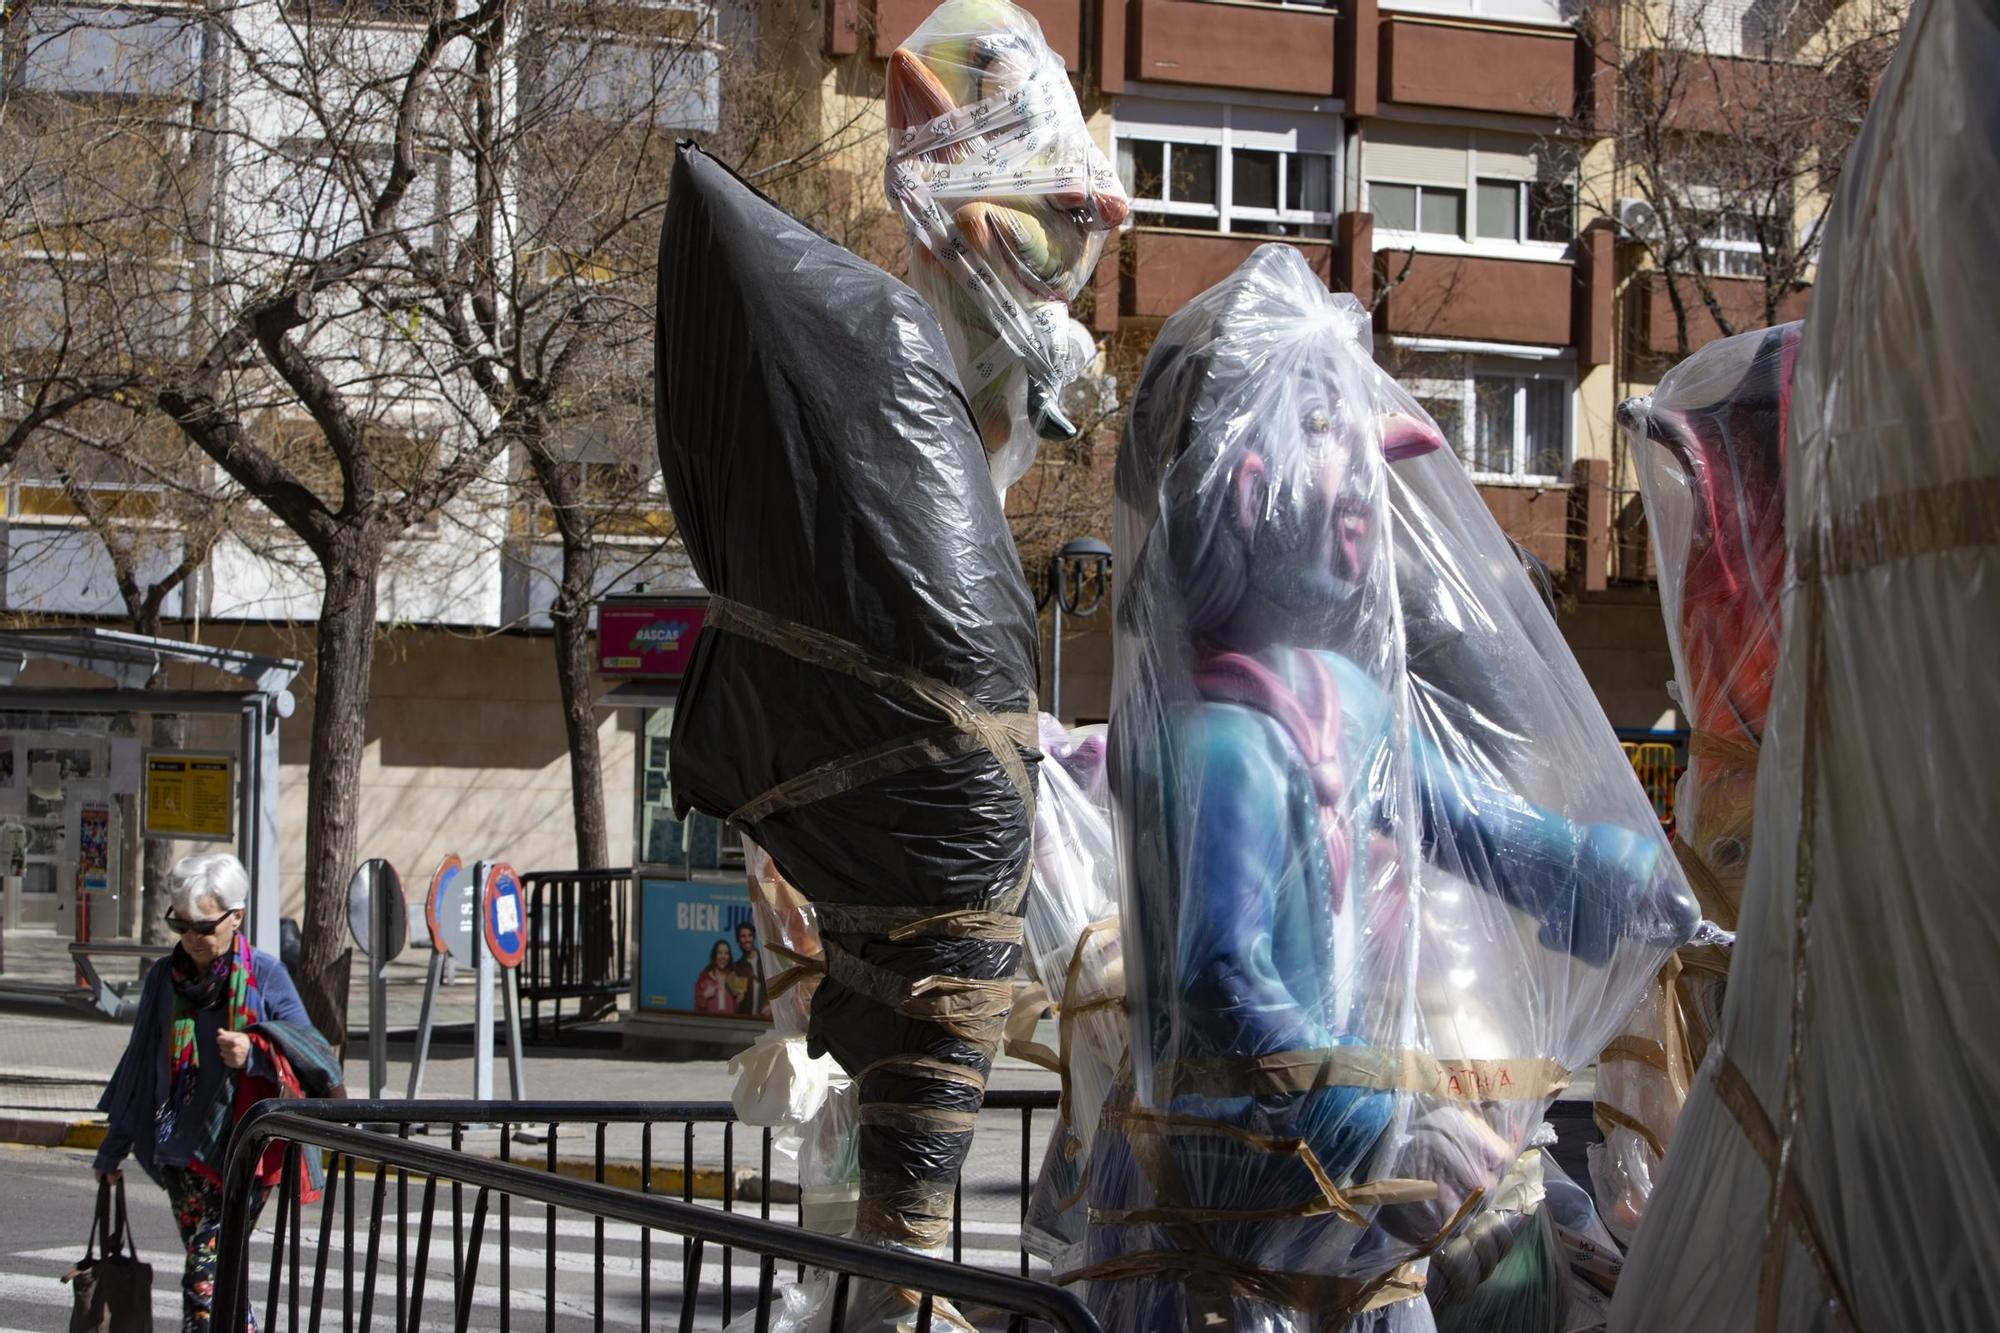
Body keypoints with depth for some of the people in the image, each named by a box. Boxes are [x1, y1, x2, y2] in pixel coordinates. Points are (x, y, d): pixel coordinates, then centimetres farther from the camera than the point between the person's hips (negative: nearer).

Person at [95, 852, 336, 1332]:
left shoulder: (264, 976, -5)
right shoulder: (165, 977, 8)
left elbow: (310, 1054, -7)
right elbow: (141, 1065, 17)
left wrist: (255, 1052, -26)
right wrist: (114, 1148, 23)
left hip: (242, 1153, -5)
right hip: (182, 1153, 5)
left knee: (206, 1275, -14)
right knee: (213, 1271, 9)